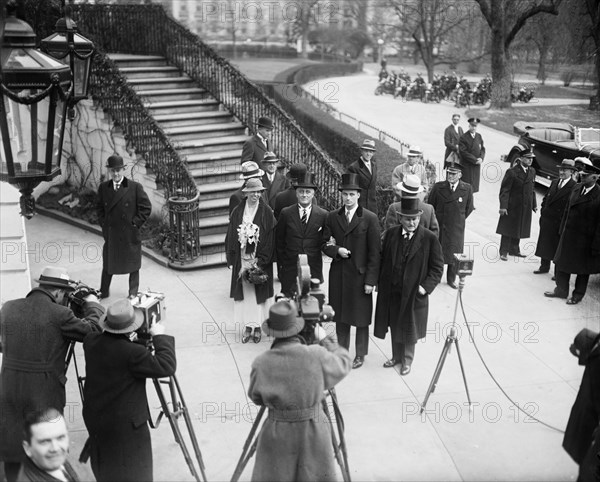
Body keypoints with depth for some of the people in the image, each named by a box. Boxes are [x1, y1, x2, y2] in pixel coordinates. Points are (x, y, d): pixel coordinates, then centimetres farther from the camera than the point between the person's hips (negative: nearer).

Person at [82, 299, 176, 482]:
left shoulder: (91, 341, -7)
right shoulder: (133, 353, -28)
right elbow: (167, 367, -22)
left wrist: (129, 341, 10)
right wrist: (160, 337, -14)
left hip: (94, 417, 7)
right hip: (125, 424, -7)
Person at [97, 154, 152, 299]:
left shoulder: (135, 187, -10)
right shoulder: (103, 188, 2)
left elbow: (146, 207, -6)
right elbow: (99, 207, 17)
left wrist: (135, 223, -10)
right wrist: (103, 222, 5)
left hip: (130, 234, -3)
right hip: (110, 233, 3)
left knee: (133, 265, 10)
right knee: (108, 264, 14)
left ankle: (133, 294, 26)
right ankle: (103, 293, 29)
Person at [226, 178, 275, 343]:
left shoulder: (267, 213, -5)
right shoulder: (237, 212, 1)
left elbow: (270, 239, -6)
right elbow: (231, 237, 5)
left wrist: (258, 261, -12)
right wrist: (232, 260, 0)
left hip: (260, 261, -2)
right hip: (241, 259, 2)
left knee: (258, 293, 4)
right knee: (245, 292, 5)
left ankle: (257, 327, 15)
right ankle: (248, 326, 14)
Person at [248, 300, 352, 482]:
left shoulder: (261, 363, -14)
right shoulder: (316, 356, -17)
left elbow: (256, 398, 2)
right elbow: (344, 363, 3)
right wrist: (325, 340, 15)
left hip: (276, 435, 0)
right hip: (314, 432, 0)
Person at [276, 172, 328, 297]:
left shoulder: (323, 215, 2)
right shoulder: (286, 213, 3)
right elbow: (278, 241, 6)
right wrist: (280, 265, 5)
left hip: (314, 272, 0)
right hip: (290, 270, 0)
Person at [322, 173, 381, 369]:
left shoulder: (370, 219, -7)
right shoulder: (332, 217, 5)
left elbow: (374, 252, -7)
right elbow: (326, 244, 10)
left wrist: (370, 280, -11)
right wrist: (336, 250, -13)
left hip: (360, 275, -3)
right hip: (338, 274, 3)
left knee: (361, 318, 7)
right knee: (340, 316, 13)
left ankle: (360, 355, 23)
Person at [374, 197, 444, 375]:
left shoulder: (429, 238, -10)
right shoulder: (390, 234, -1)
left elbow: (437, 267, -6)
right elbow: (383, 260, 6)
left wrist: (426, 286, -15)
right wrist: (381, 283, -1)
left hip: (414, 293, -3)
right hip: (391, 291, 3)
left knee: (410, 327, 11)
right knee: (395, 326, 16)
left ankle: (407, 360, 29)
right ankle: (396, 356, 35)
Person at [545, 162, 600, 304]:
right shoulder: (577, 188, 0)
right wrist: (562, 229, 10)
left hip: (584, 239, -6)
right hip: (568, 235, 6)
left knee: (582, 270, 12)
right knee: (560, 263, 16)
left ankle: (578, 295, 31)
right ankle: (561, 290, 34)